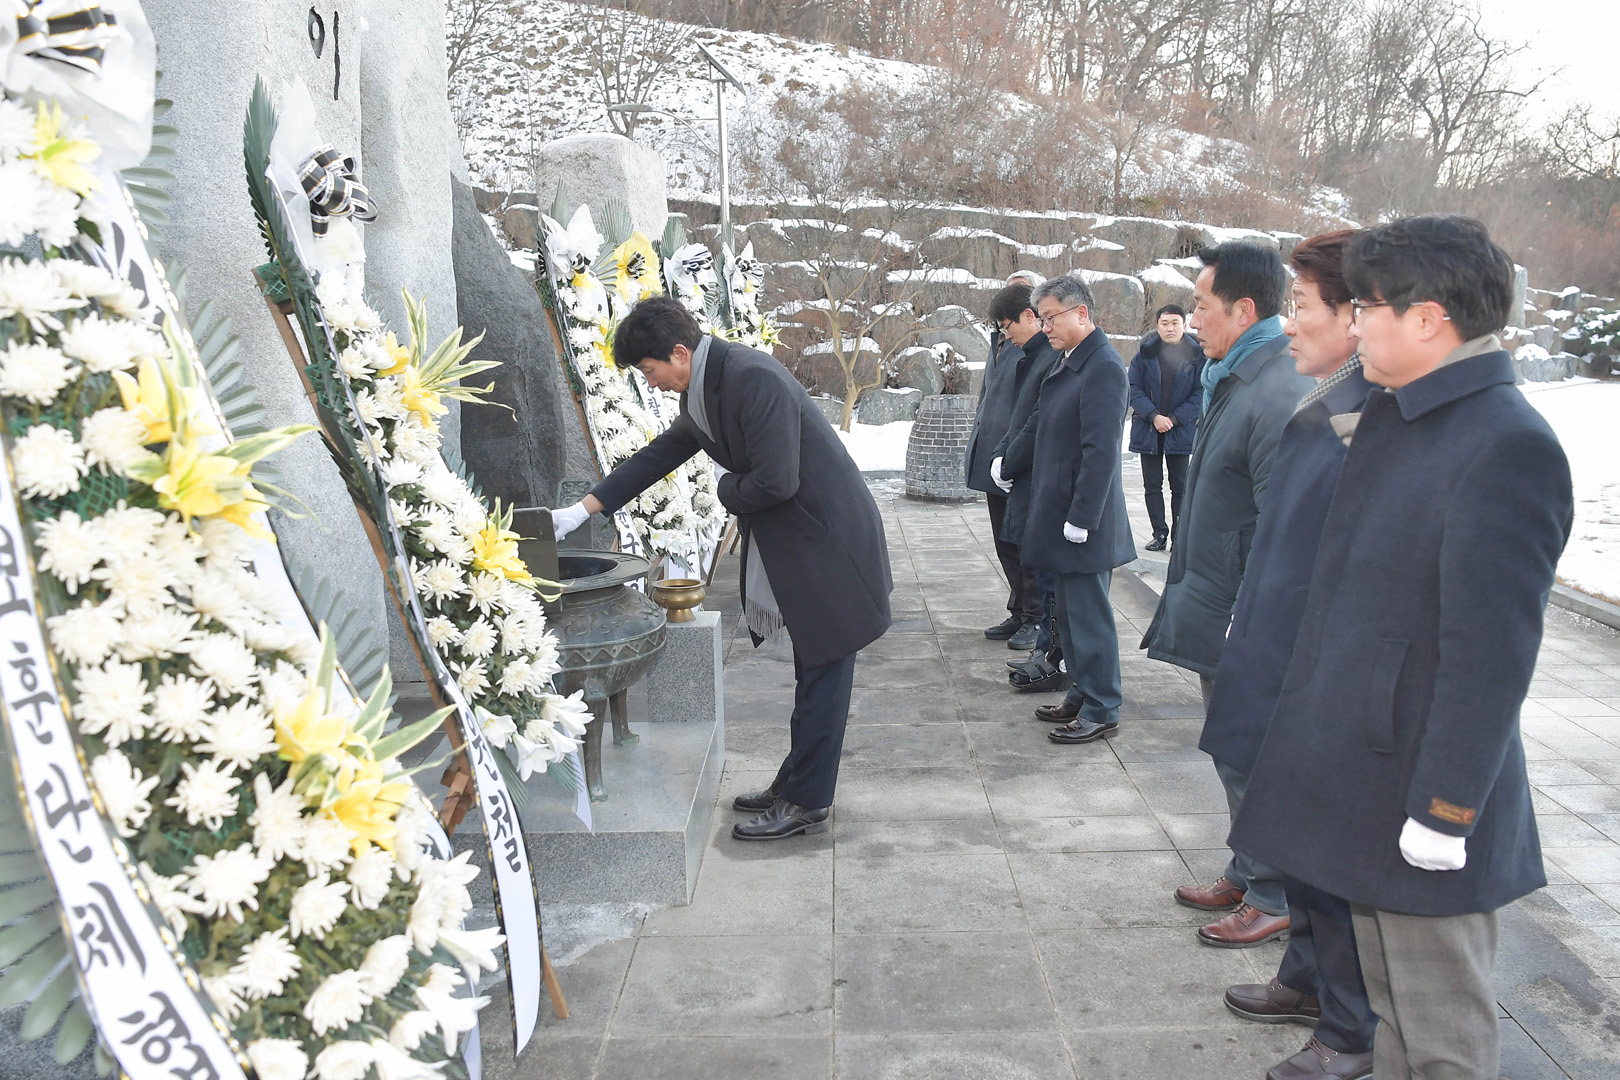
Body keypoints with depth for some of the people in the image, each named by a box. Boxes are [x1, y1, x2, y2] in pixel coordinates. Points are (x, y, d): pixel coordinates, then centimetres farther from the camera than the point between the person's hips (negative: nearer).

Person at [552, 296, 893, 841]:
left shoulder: (753, 378, -24)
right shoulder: (701, 395, 8)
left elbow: (775, 482, -29)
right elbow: (659, 456, 18)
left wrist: (726, 488, -8)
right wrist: (581, 511, 18)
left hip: (828, 543, -10)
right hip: (791, 549, 10)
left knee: (822, 673, 1)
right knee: (812, 674, 18)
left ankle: (806, 804, 11)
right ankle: (798, 785, 29)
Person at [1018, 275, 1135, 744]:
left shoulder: (1103, 367, -17)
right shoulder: (1070, 363, 12)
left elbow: (1100, 453, -21)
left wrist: (1079, 520, -20)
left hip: (1082, 520, -9)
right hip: (1059, 514, 9)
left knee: (1089, 615, 1)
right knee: (1070, 613, 17)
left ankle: (1101, 711, 13)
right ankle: (1081, 696, 30)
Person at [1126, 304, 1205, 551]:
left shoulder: (1197, 355, -2)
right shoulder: (1145, 353, 1)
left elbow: (1201, 394, -4)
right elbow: (1134, 389, -3)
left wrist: (1174, 419, -13)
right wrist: (1153, 416, -15)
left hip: (1181, 431, -1)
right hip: (1148, 430, 2)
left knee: (1180, 486, 5)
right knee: (1152, 486, 6)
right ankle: (1160, 534, 14)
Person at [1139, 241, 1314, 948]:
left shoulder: (1277, 397, -22)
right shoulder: (1233, 382, 9)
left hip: (1245, 626, -10)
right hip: (1219, 618, 10)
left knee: (1252, 762, 5)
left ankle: (1273, 899, 24)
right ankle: (1247, 877, 38)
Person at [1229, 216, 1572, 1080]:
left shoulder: (1508, 447, -21)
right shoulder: (1391, 416, 7)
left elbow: (1491, 651, -22)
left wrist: (1445, 810, -20)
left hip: (1420, 790, -8)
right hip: (1357, 775, 9)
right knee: (1391, 1006, 24)